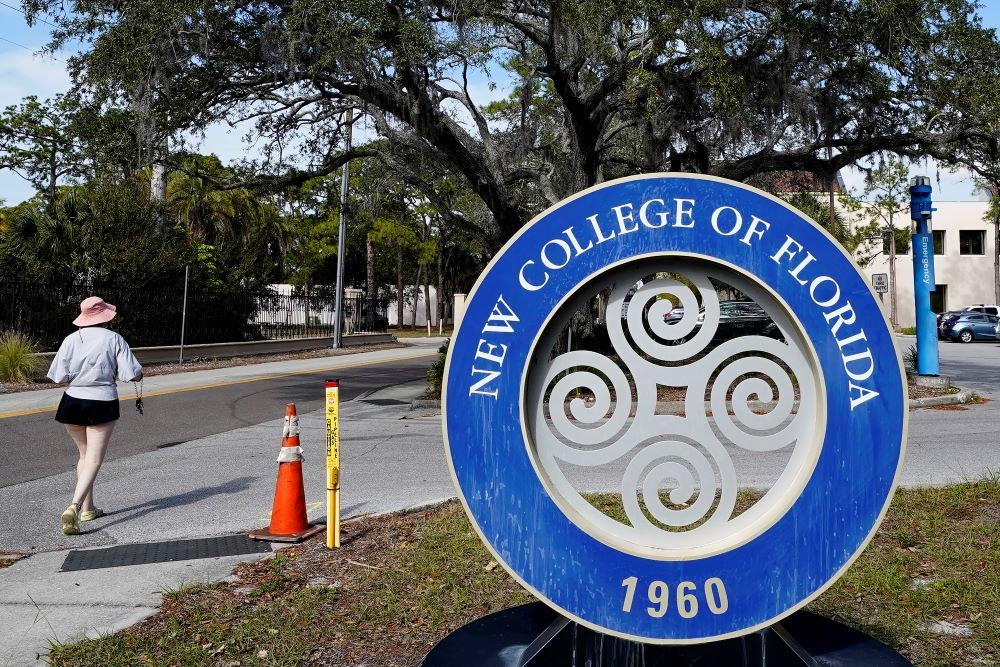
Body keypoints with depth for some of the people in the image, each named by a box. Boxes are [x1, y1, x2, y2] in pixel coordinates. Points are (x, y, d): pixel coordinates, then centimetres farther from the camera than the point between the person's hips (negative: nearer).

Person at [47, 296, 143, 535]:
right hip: (102, 405, -3)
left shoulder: (71, 340, -2)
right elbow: (132, 374, -11)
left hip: (73, 403, 3)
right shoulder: (114, 339, -8)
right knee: (94, 460, -1)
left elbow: (58, 377, -4)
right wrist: (140, 372, 12)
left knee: (84, 455, 21)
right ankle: (74, 507, -19)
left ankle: (87, 508, 25)